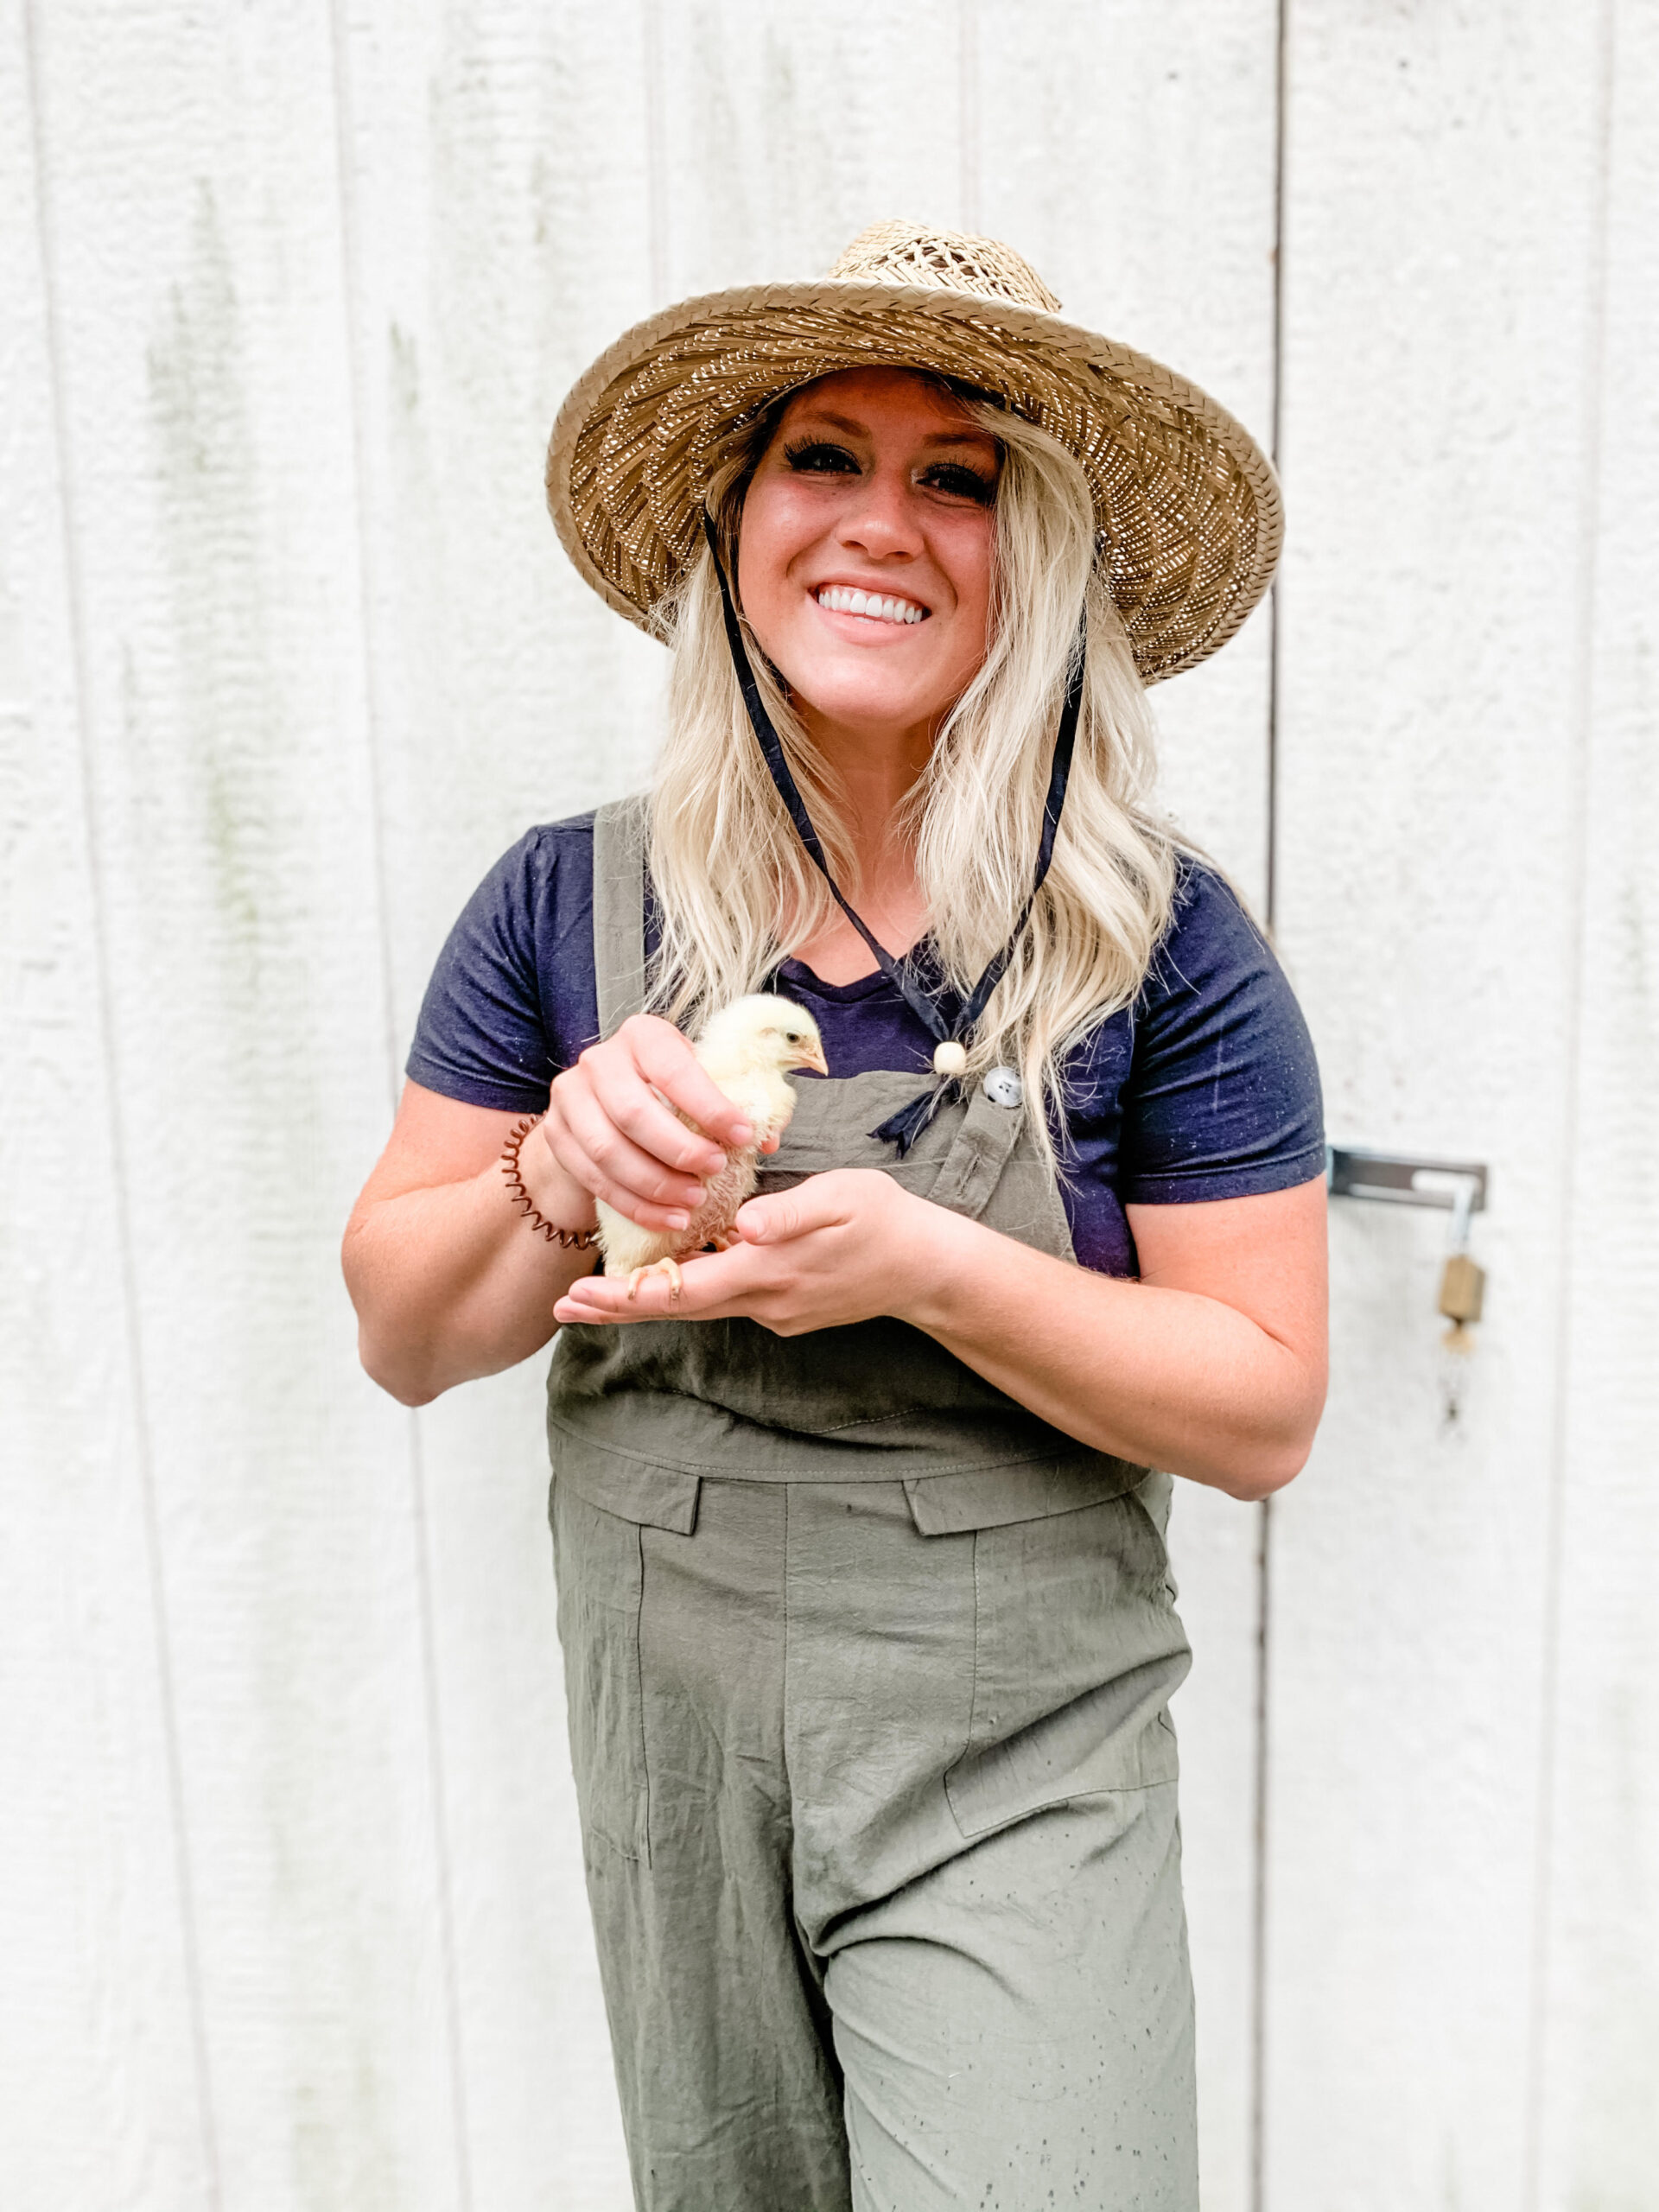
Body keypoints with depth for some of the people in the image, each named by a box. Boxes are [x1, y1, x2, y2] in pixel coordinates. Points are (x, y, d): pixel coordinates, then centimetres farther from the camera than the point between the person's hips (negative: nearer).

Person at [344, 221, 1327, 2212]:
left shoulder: (1157, 942, -12)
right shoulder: (566, 907, -6)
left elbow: (1264, 1411, -11)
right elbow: (402, 1339, -1)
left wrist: (924, 1265, -25)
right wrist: (563, 1183, -22)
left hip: (1010, 1772, -2)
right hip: (666, 1746, 3)